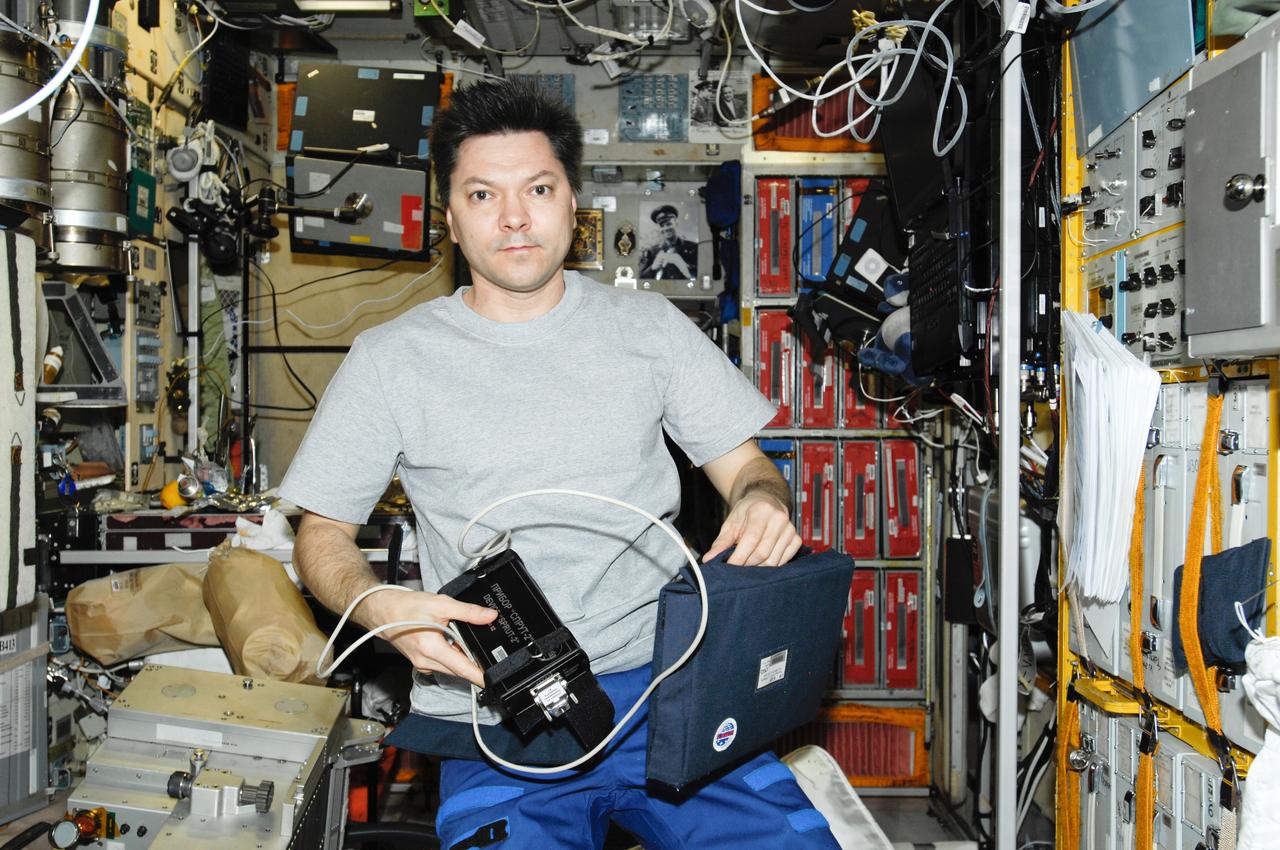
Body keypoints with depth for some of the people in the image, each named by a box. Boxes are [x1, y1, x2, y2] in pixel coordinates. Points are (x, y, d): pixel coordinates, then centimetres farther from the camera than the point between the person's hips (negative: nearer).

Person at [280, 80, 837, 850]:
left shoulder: (648, 326, 10)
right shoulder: (390, 360, 6)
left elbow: (743, 465, 14)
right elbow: (323, 533, 9)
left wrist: (764, 501, -11)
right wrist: (383, 610, -12)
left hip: (659, 680, 1)